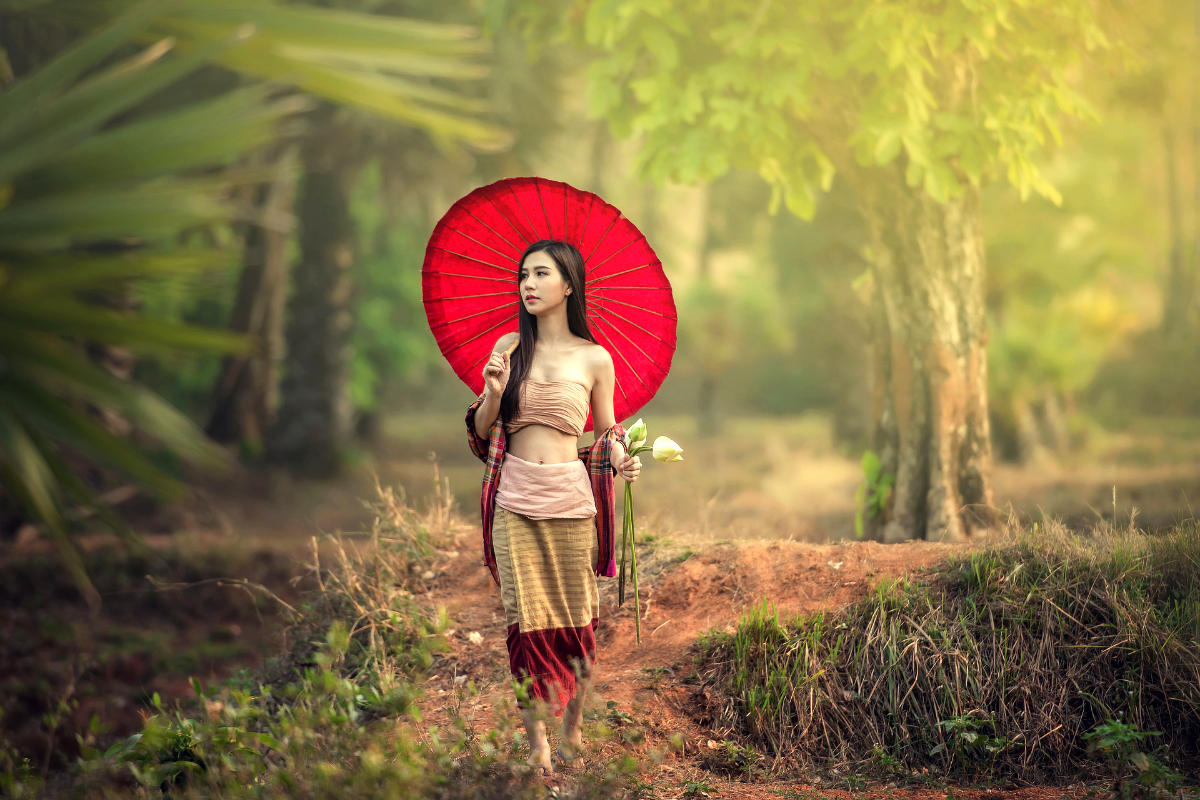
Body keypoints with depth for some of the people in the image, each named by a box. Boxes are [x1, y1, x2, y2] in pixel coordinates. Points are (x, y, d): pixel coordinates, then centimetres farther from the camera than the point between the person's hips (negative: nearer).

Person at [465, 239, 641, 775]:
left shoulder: (595, 359, 2)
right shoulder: (509, 348, 7)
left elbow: (607, 432, 11)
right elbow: (481, 431, 10)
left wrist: (622, 460, -10)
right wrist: (493, 392, -10)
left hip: (570, 499, -1)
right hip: (514, 498, 1)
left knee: (575, 618, 5)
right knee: (525, 620, -1)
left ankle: (573, 730, 22)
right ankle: (536, 744, 7)